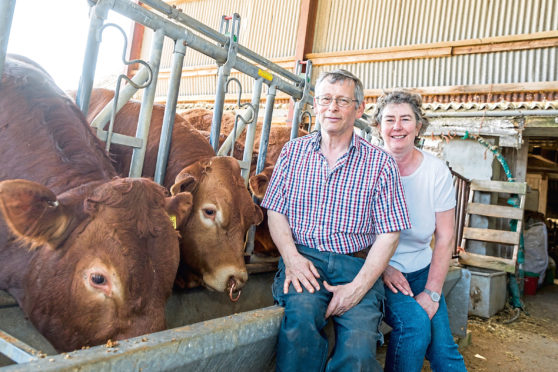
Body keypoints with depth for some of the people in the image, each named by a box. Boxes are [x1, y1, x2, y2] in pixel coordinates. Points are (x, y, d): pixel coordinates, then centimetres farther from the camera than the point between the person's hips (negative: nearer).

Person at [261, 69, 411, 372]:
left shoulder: (381, 163, 4)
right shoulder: (293, 151, 11)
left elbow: (388, 233, 0)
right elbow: (275, 211, 7)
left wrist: (359, 286, -12)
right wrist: (291, 256, -11)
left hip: (356, 264, 0)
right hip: (303, 258, 1)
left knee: (358, 347, -23)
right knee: (302, 316, -30)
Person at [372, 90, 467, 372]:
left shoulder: (437, 171, -2)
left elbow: (445, 237, -1)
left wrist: (432, 292, -7)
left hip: (420, 270, 3)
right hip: (375, 269, -2)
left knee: (443, 347, -11)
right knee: (414, 323, -22)